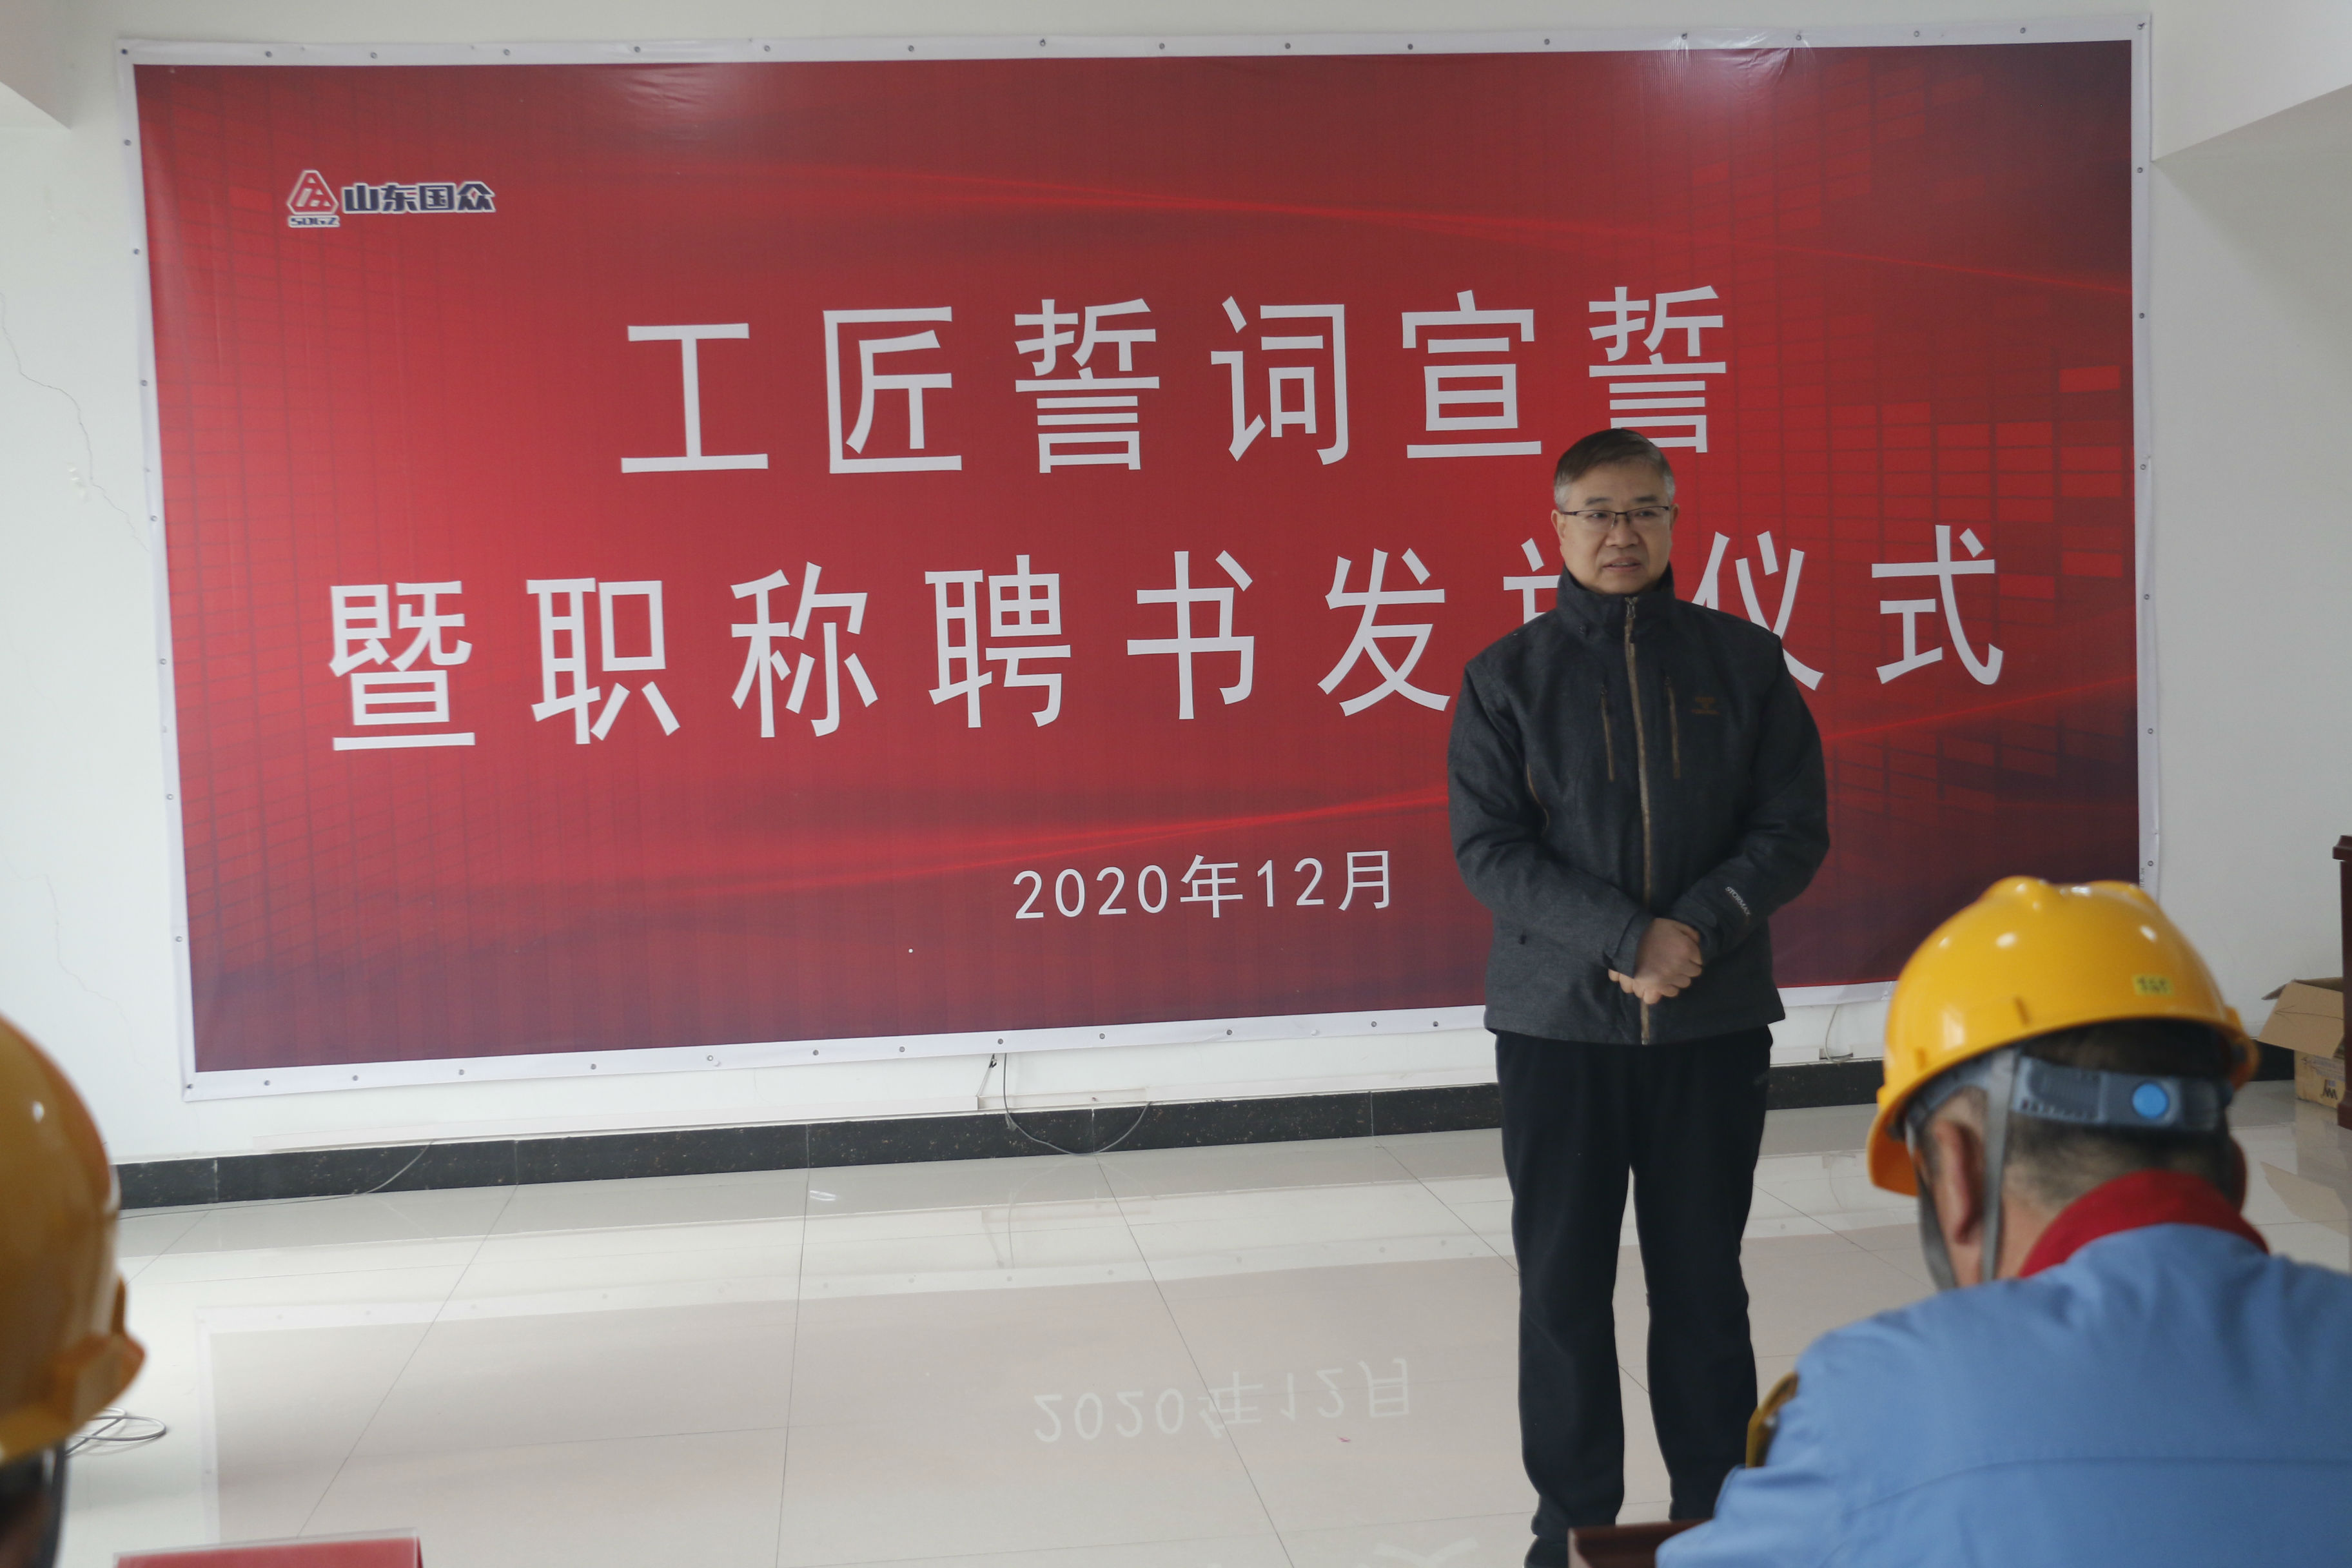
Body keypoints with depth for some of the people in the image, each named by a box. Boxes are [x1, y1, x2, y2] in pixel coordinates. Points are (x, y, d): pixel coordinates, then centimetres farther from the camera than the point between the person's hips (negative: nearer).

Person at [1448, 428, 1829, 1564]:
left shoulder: (1743, 660, 4)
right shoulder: (1506, 678, 2)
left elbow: (1795, 828, 1)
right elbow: (1488, 850, -6)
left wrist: (1698, 927, -15)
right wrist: (1629, 940, -17)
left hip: (1716, 1022, 1)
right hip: (1557, 1024, 0)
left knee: (1703, 1278, 9)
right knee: (1563, 1283, 4)